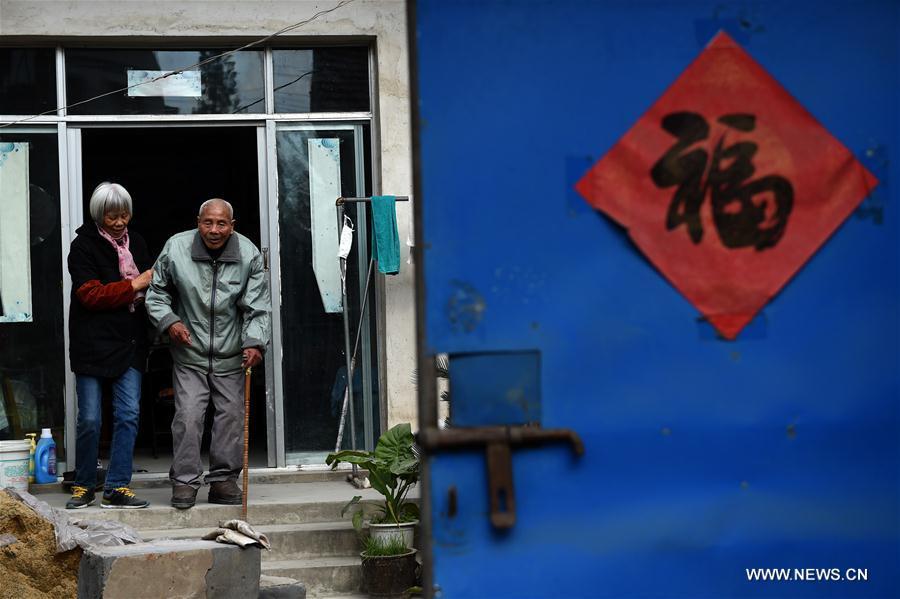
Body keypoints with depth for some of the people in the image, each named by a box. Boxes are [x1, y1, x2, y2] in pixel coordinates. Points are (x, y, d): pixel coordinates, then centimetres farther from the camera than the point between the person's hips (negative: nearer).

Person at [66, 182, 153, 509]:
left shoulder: (135, 243, 13)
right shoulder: (84, 246, -5)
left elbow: (149, 284, 25)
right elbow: (89, 295, -15)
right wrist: (134, 286, -15)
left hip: (129, 344, 5)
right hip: (93, 344, -5)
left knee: (129, 415, -3)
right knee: (89, 420, -1)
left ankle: (117, 488, 1)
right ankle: (84, 486, 14)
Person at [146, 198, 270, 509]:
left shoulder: (249, 255, -7)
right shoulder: (176, 248, -9)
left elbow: (257, 307, -6)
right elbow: (156, 292, 4)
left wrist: (254, 342, -19)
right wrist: (168, 321, -11)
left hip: (231, 355, 1)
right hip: (189, 354, -1)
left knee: (231, 415, 5)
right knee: (188, 416, -7)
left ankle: (224, 479, 16)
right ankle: (184, 481, 2)